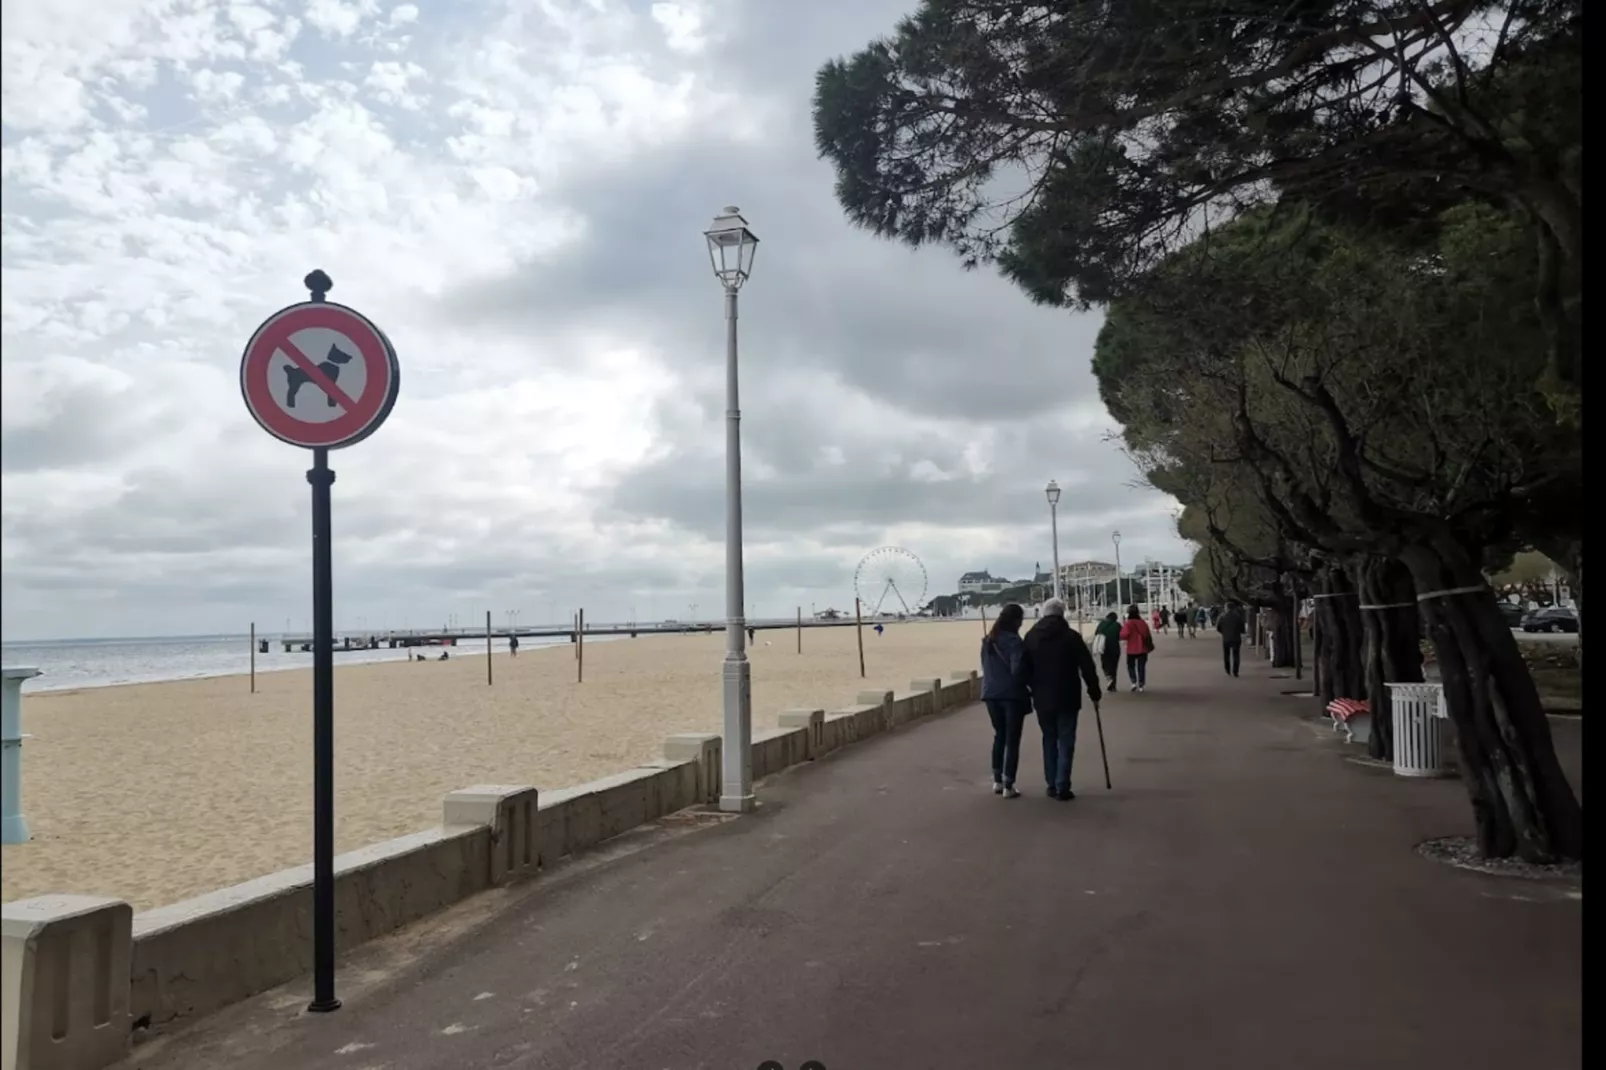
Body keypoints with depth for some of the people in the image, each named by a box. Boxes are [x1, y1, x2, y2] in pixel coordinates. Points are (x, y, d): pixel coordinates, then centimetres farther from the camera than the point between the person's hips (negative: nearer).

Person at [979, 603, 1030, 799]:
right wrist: (1027, 683, -2)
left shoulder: (987, 640, 8)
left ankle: (997, 781, 21)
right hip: (1012, 694, -6)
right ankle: (1008, 786, 1)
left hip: (991, 694, 6)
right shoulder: (1013, 641, -15)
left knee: (999, 736, 19)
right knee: (1012, 740, 1)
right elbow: (1017, 670, -20)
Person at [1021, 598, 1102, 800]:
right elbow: (1087, 667, -7)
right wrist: (1094, 692, 4)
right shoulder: (1071, 636, -8)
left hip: (1042, 699, 3)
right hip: (1067, 699, -3)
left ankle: (1052, 785, 16)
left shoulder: (1031, 637, 3)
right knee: (1065, 743, 2)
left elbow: (1023, 669, 6)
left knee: (1049, 741, 16)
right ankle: (1062, 787, -4)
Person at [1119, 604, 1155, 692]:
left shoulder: (1128, 623, -15)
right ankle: (1141, 686, 9)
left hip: (1132, 649, -4)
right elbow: (1148, 635, 10)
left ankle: (1134, 682, -4)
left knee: (1131, 666, 14)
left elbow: (1124, 635, -22)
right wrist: (1149, 644, 23)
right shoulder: (1143, 622, 4)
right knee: (1141, 667, 10)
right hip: (1143, 649, 4)